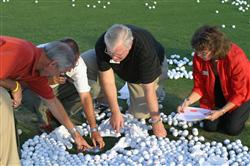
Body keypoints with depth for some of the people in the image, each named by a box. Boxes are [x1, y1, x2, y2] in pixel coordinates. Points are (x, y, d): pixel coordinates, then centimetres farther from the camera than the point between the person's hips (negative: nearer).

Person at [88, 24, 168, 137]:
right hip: (126, 71, 4)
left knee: (140, 114, -9)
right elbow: (107, 81, -29)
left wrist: (156, 122, -31)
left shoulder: (145, 50, -44)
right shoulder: (101, 45, -35)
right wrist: (115, 113, -30)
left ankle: (158, 89, 16)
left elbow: (149, 89, -38)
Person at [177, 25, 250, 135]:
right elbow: (199, 87, -11)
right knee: (210, 126, -4)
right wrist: (188, 101, -29)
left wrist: (221, 111, -33)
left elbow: (239, 93, -26)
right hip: (217, 96, 4)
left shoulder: (236, 57, -34)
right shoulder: (198, 57, -22)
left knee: (232, 128, -12)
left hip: (241, 94, -4)